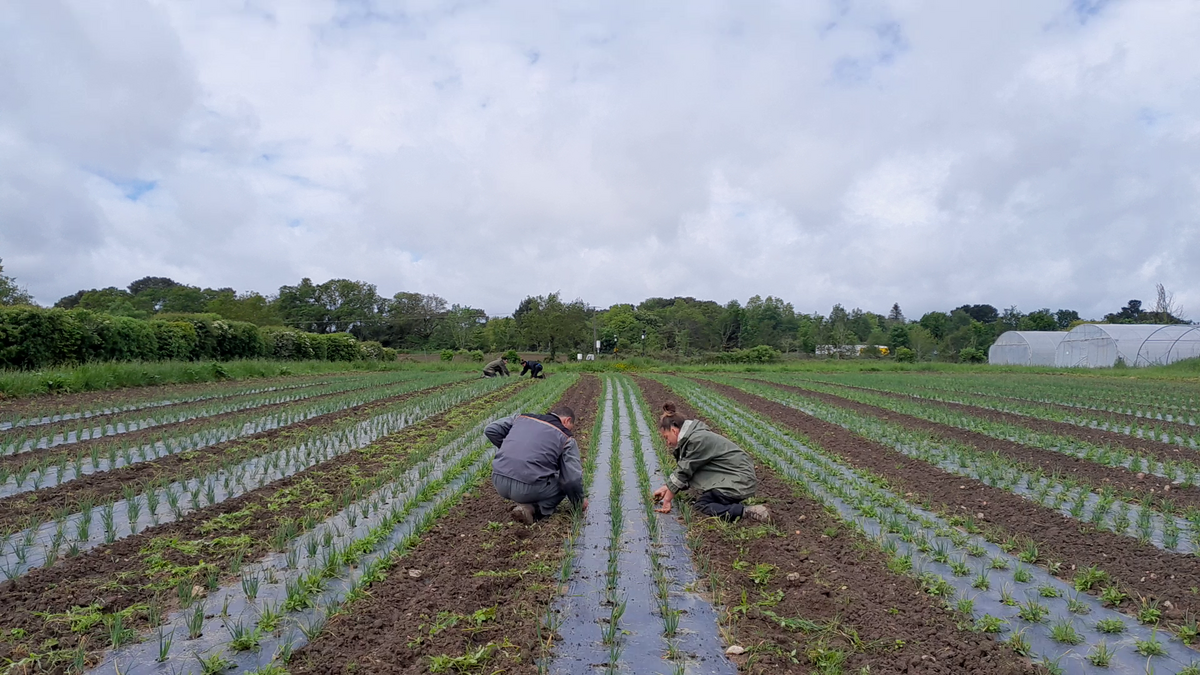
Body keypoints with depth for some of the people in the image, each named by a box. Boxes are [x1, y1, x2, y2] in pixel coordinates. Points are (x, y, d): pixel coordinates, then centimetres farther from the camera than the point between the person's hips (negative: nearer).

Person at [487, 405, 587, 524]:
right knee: (563, 484, 18)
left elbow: (490, 430, 14)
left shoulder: (522, 417, 18)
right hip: (529, 488, -6)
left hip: (499, 483, 6)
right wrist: (580, 500, 20)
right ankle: (533, 509, -4)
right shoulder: (566, 438, 7)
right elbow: (573, 478, 2)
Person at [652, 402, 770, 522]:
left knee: (702, 504, -16)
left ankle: (748, 512, -23)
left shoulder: (698, 439, -19)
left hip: (740, 480, -10)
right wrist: (666, 488, 12)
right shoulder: (691, 437, 10)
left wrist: (667, 500, -8)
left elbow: (683, 472, -15)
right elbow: (682, 471, 16)